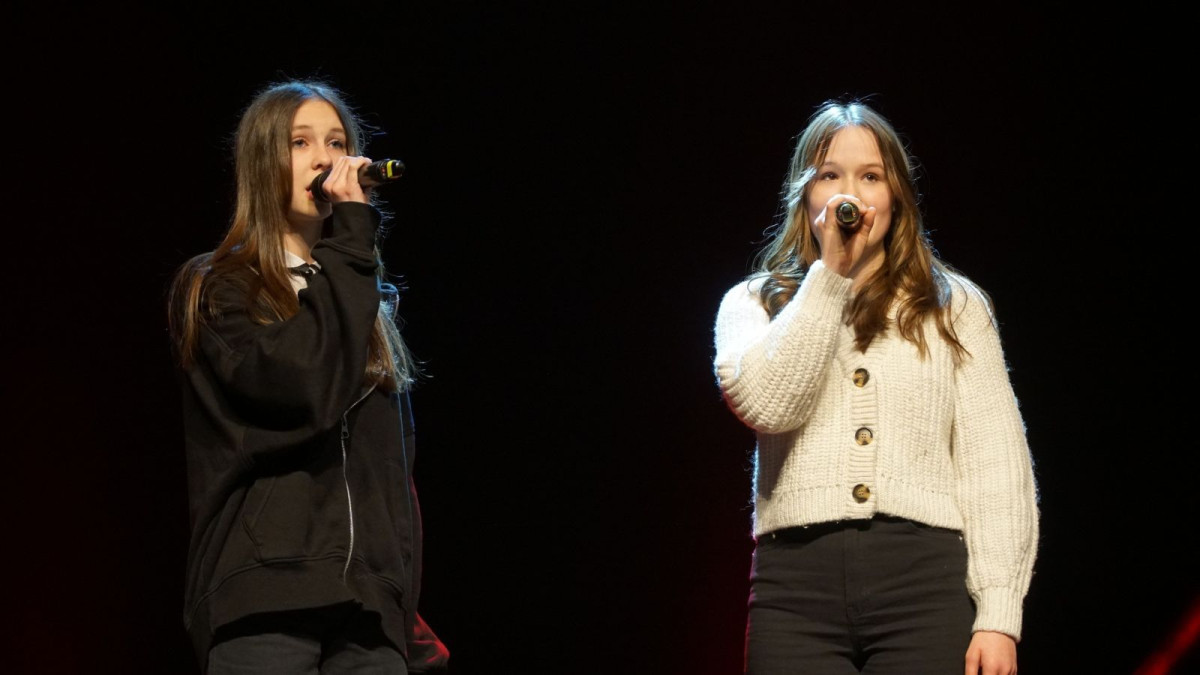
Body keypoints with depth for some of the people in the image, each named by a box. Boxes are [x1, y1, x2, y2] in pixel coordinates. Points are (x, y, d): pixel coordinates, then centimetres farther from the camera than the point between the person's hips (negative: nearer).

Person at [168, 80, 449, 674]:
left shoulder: (368, 302, 21)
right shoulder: (213, 289, 3)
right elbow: (304, 387, -15)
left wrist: (405, 613, 12)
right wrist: (351, 234, -9)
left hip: (369, 603, 5)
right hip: (264, 599, -5)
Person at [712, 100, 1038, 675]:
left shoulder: (955, 307, 14)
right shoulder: (754, 303, 15)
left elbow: (995, 462, 6)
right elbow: (764, 402, -6)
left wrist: (998, 614, -5)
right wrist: (830, 272, -2)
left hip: (925, 578, 0)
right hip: (796, 583, 0)